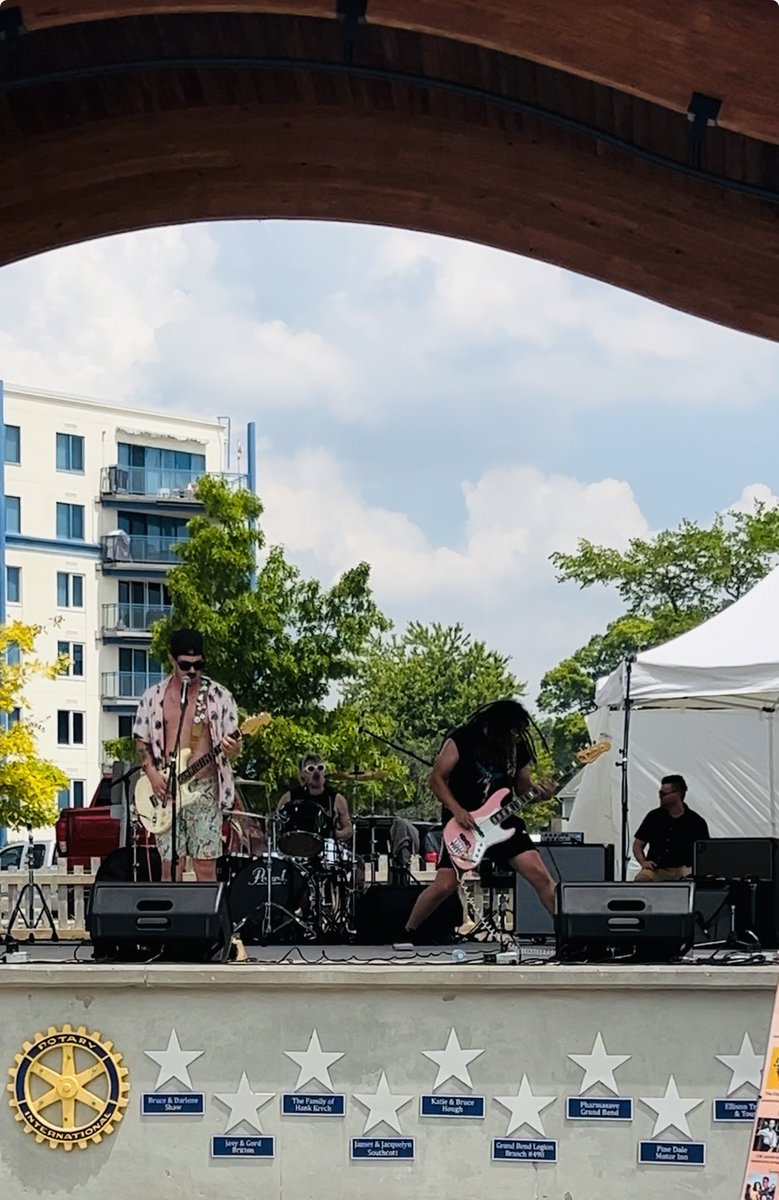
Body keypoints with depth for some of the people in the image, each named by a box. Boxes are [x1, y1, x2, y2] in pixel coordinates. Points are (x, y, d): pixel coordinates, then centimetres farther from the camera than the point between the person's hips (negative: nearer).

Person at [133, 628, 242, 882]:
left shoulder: (219, 696, 3)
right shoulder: (153, 697, 8)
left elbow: (235, 744, 6)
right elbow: (142, 742, 12)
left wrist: (232, 749, -18)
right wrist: (152, 775, -5)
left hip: (205, 789, -1)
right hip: (165, 789, 1)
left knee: (206, 867, -3)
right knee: (170, 867, -1)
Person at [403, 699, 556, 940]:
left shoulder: (519, 747, 2)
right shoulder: (462, 740, -11)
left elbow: (523, 789, 14)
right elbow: (436, 779, -8)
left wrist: (539, 793, -9)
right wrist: (456, 809, -20)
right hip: (463, 823, -3)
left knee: (540, 875, -11)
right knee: (445, 886, -7)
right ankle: (407, 933, 14)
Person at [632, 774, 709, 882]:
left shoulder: (696, 822, 3)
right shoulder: (654, 816, 8)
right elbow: (638, 844, 13)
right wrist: (643, 862, -6)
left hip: (683, 869, -1)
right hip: (656, 869, 1)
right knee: (641, 879, -32)